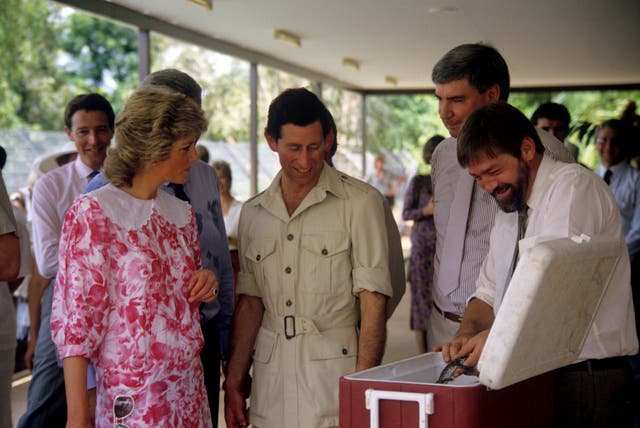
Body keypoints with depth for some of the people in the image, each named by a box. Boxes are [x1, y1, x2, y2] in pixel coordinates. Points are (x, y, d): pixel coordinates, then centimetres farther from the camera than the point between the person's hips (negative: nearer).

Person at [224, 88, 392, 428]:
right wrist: (234, 381, 10)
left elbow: (373, 301, -8)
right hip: (270, 374, 4)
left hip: (332, 369, -4)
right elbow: (250, 302, 14)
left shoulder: (360, 202, -4)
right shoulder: (253, 213, 11)